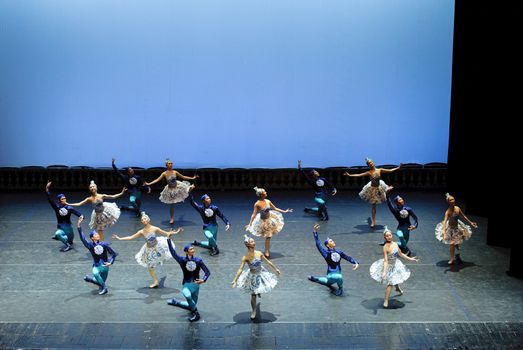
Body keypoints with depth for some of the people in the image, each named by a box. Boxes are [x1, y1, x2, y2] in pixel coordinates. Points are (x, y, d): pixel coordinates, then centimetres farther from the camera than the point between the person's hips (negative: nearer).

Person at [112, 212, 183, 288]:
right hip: (149, 250, 1)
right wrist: (119, 238, -12)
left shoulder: (155, 229, -22)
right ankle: (155, 282, 25)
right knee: (150, 267, 8)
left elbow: (166, 233, -11)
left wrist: (175, 232, -15)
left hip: (157, 246, -1)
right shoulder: (142, 232, -18)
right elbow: (131, 237, -10)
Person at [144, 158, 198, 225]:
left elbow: (183, 177, 2)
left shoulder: (175, 172, -8)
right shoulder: (164, 173, -14)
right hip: (170, 190, -2)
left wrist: (192, 178, 3)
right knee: (171, 205, 6)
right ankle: (172, 218, 19)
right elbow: (157, 180, -16)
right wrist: (149, 184, -26)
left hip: (177, 187, 2)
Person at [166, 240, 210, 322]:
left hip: (195, 284, 3)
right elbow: (173, 252, -17)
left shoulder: (198, 260, -4)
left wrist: (203, 280, -22)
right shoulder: (182, 260, -7)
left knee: (192, 305, 8)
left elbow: (207, 272, -3)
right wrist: (169, 240, -26)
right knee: (187, 295, -36)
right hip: (187, 284, -3)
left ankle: (175, 302, 32)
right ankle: (195, 313, -16)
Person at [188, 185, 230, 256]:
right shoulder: (200, 208, -4)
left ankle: (197, 243, 32)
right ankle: (216, 249, -9)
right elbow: (192, 202, -12)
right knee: (210, 237, -35)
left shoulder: (214, 208, -4)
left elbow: (222, 216, 0)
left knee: (211, 244, 7)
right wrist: (190, 192, -22)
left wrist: (227, 223, -11)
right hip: (206, 228, -2)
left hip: (214, 227, 2)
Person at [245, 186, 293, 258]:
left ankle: (267, 251, 29)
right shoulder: (257, 204, -19)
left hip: (270, 219, 5)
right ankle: (266, 252, 16)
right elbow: (254, 214, -19)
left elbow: (275, 208, 9)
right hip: (263, 221, -5)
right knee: (268, 236, 2)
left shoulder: (268, 201, -4)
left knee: (268, 236, 13)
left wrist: (284, 211, 10)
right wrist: (250, 224, -26)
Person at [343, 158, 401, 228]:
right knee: (373, 205, 5)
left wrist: (398, 168, -8)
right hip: (372, 188, -1)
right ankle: (373, 222, 13)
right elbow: (358, 175, -13)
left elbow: (390, 170, -5)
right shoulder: (369, 172, -13)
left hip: (379, 188, 1)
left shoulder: (379, 170, -9)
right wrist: (349, 175, -19)